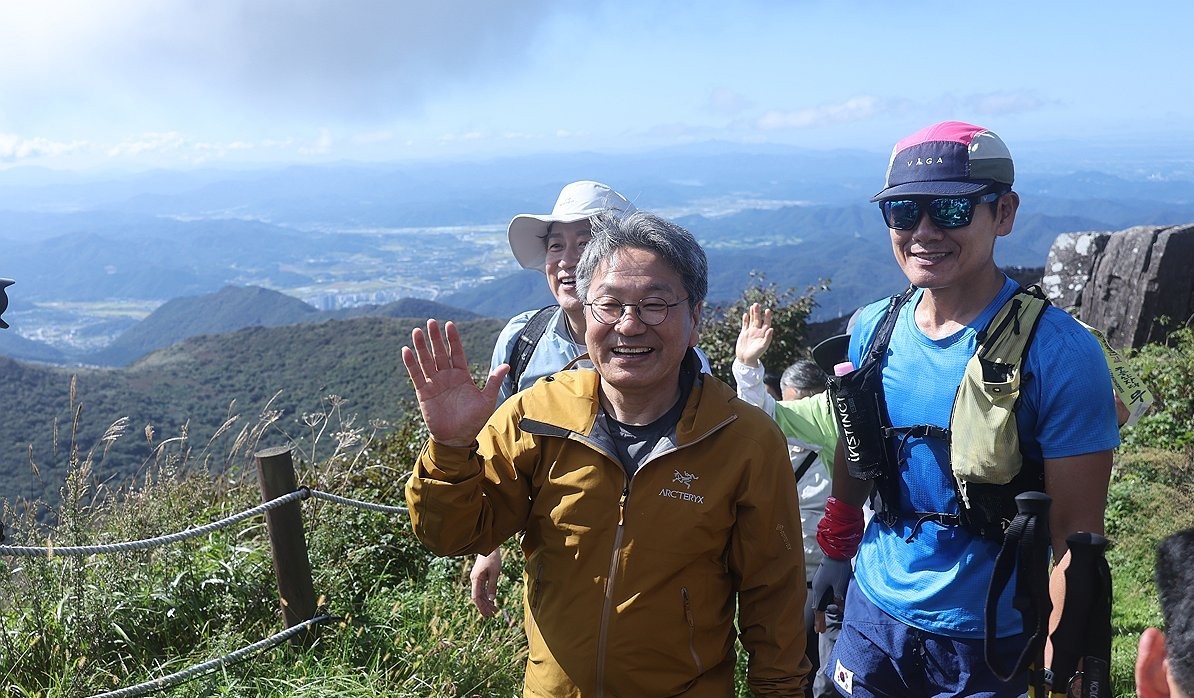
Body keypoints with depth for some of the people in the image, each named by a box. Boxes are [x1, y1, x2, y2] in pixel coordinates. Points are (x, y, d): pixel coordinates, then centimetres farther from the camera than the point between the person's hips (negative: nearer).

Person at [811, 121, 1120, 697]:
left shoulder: (1060, 355, -18)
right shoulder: (872, 330, -5)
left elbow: (1076, 538, -17)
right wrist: (835, 552, 16)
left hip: (994, 641, -4)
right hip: (873, 613, 4)